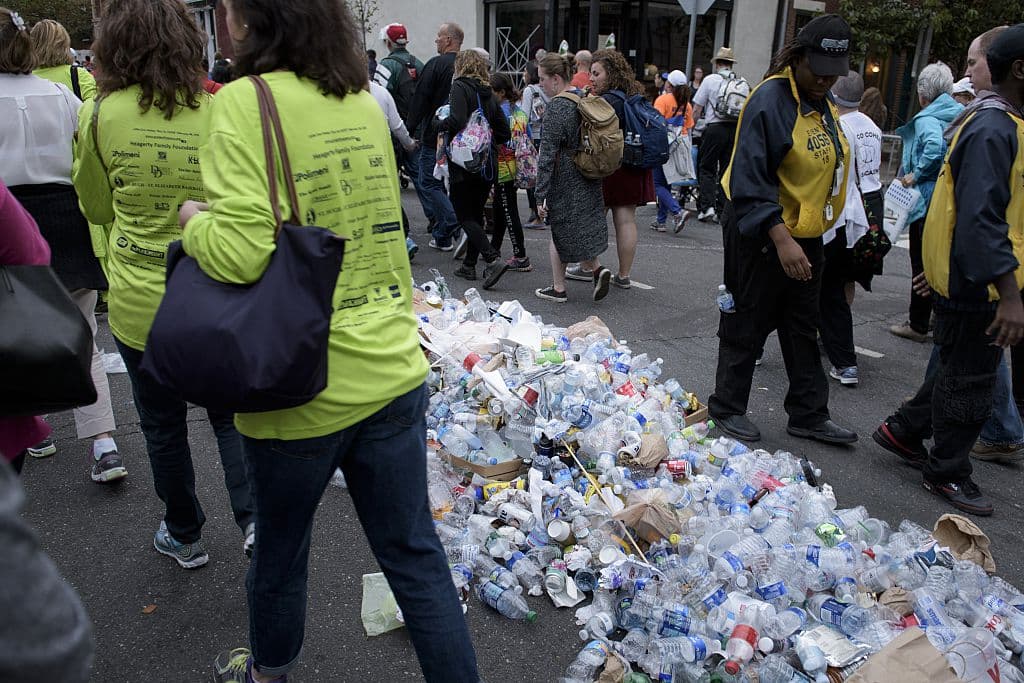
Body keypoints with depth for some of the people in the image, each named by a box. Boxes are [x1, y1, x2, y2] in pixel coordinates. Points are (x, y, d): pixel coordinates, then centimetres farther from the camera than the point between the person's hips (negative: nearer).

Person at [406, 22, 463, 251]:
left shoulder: (436, 64, -11)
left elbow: (420, 99, -13)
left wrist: (410, 129, -6)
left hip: (435, 135, -7)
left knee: (429, 183, 1)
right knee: (446, 182, 16)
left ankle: (457, 225, -12)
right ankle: (442, 236, 19)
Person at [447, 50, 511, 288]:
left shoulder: (460, 87, -7)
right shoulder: (489, 93, 13)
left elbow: (457, 121, -23)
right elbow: (504, 133, 11)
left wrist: (440, 123, -5)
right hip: (488, 164, 7)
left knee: (464, 215, -3)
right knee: (476, 213, 15)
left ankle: (493, 260, -18)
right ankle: (469, 265, 20)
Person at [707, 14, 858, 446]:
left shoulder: (823, 103, 10)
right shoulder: (771, 100, -18)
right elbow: (749, 180, -26)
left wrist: (802, 237, 18)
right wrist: (781, 237, -33)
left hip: (806, 236, 9)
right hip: (761, 234, -9)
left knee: (803, 329, 15)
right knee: (746, 327, 4)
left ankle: (809, 415, 27)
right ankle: (726, 408, 21)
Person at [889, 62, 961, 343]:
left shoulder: (926, 119, -12)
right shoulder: (959, 115, 10)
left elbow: (935, 145, -31)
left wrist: (916, 174, -18)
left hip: (928, 200, -7)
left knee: (922, 263, 1)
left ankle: (918, 326, 9)